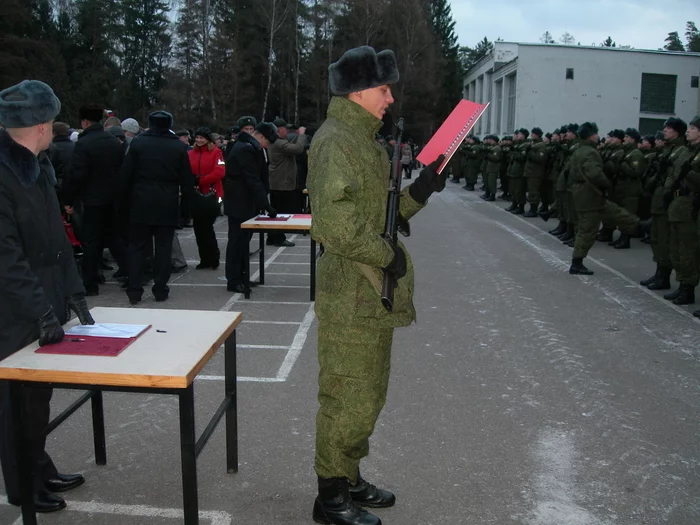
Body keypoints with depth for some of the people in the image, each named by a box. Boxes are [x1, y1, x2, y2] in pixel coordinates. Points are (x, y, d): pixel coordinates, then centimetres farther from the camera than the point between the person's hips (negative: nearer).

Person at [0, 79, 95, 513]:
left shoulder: (39, 165, 7)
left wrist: (73, 293, 6)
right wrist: (43, 312, -23)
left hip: (44, 305, 8)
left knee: (39, 397, 20)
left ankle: (41, 471, 36)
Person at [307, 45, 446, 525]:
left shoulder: (361, 139, 17)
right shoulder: (336, 140, -16)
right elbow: (337, 224, -27)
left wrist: (418, 193, 7)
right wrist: (388, 255, -17)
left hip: (373, 296, 10)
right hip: (352, 300, -10)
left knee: (367, 396, 19)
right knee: (349, 400, 1)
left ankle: (350, 480, 35)